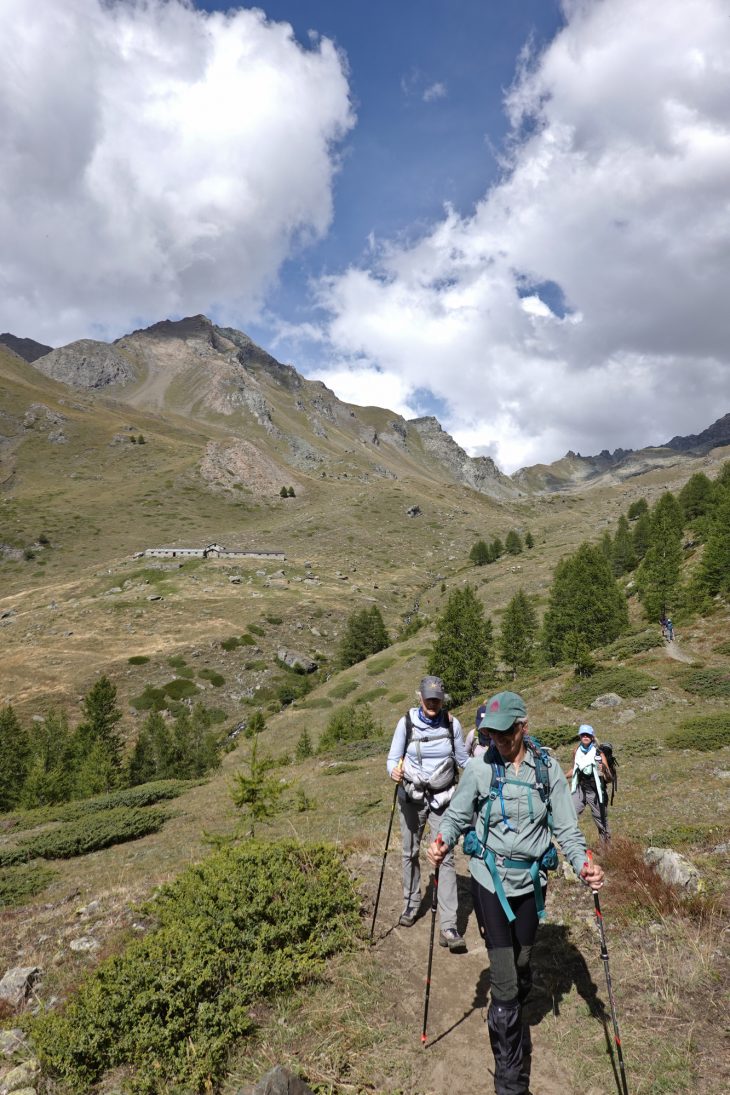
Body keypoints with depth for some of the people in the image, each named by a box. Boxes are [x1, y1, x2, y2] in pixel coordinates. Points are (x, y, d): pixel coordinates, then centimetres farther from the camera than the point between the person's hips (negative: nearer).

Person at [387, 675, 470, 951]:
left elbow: (463, 759, 5)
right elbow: (393, 758, -8)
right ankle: (411, 904, 38)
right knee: (410, 854, 15)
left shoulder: (452, 724, -7)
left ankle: (448, 927, -3)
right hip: (412, 797, 1)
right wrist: (394, 771, -29)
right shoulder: (406, 723, -11)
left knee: (445, 858, -7)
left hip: (442, 799, -1)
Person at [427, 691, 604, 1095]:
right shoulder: (480, 768, -12)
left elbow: (566, 827, -2)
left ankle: (509, 1019, 55)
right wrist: (442, 842, -24)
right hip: (490, 880, -2)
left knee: (522, 964, 22)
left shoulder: (548, 769, -7)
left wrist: (583, 864, -19)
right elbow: (456, 816, -4)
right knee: (504, 982, -2)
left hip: (531, 881, 3)